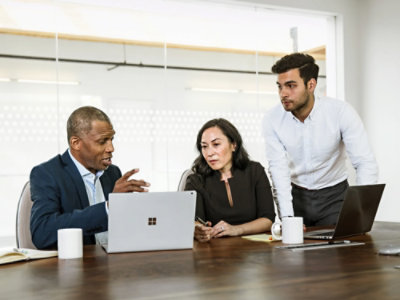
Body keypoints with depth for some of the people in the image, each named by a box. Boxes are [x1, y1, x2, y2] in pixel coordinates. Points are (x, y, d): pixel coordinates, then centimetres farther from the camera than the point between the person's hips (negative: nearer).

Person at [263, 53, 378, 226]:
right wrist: (287, 217, -28)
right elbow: (278, 168, -16)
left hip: (334, 195, -1)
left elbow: (365, 164, -19)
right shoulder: (272, 120, -12)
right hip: (294, 194, 1)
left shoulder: (341, 112, -18)